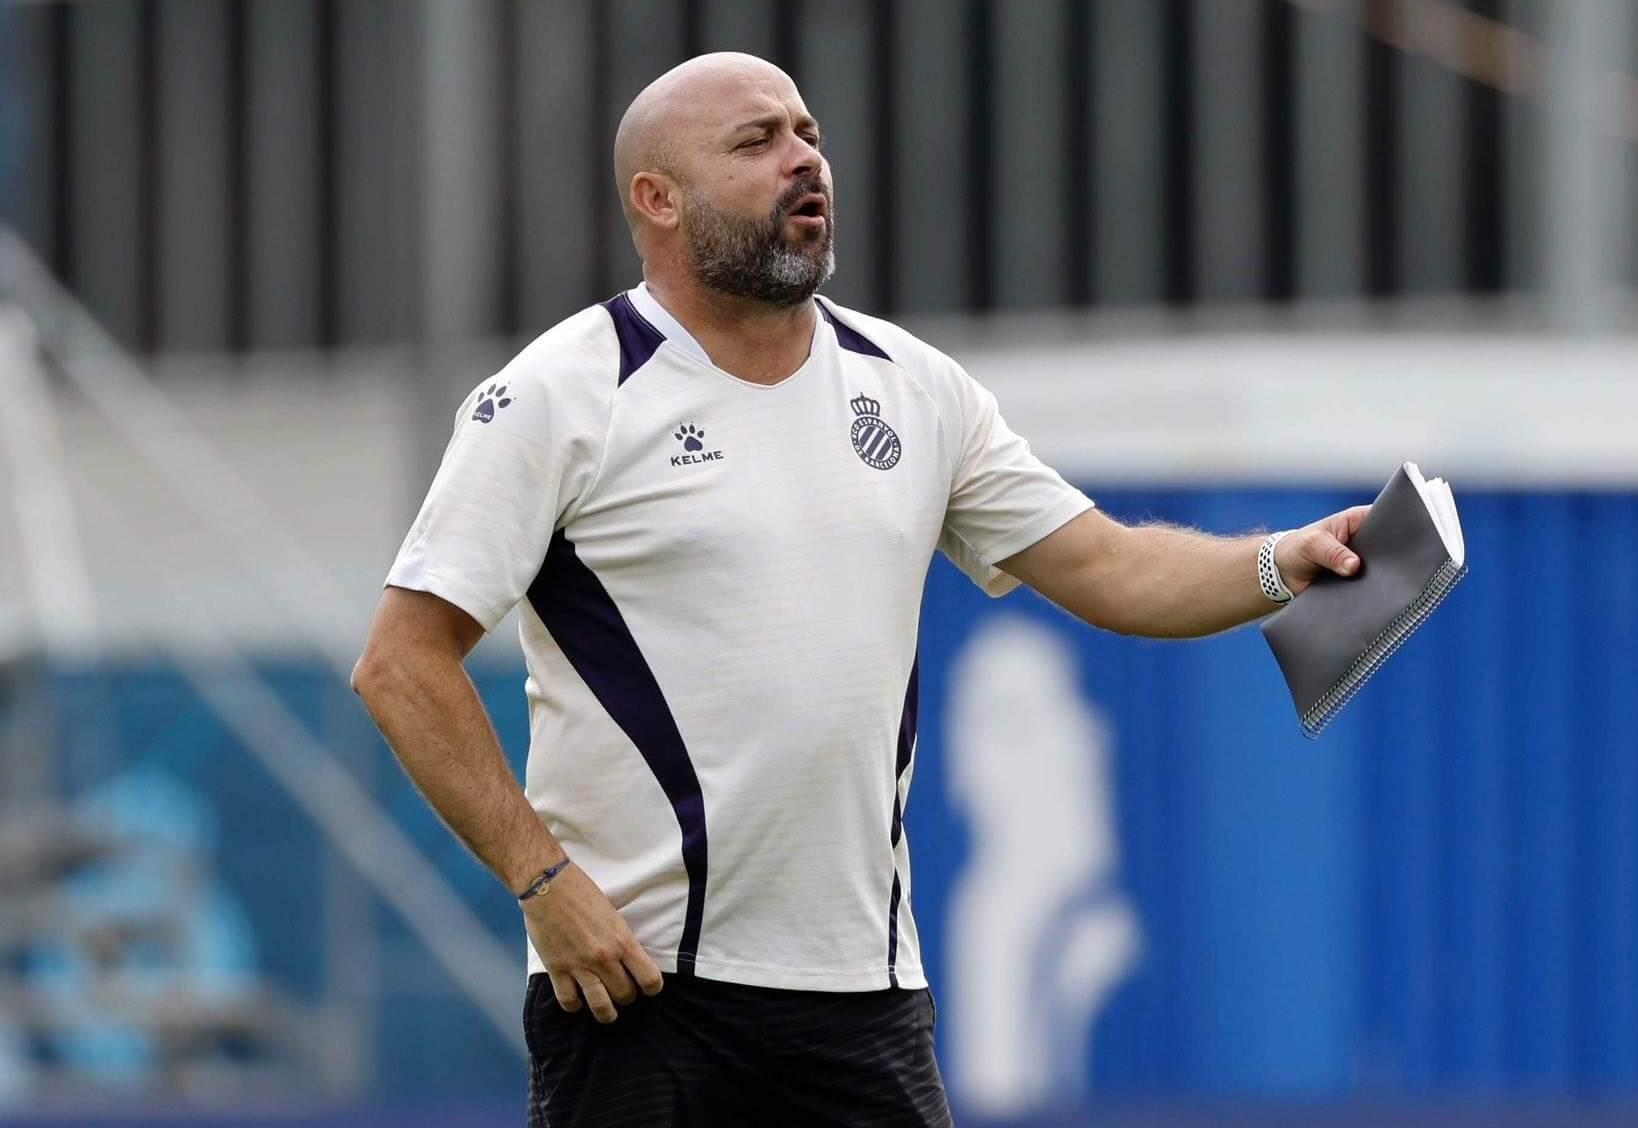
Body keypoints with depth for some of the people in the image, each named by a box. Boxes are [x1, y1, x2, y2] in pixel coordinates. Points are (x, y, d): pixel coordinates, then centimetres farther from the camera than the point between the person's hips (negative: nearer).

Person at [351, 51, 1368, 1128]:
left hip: (864, 986, 5)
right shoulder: (560, 397, -5)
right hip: (628, 974, -5)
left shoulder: (912, 386, 11)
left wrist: (1280, 564, -7)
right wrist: (545, 881, -15)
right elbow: (404, 661, -7)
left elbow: (1107, 569, 12)